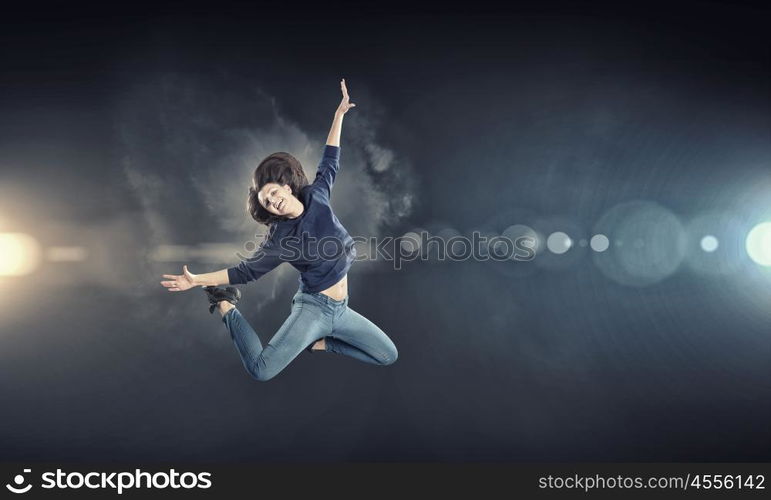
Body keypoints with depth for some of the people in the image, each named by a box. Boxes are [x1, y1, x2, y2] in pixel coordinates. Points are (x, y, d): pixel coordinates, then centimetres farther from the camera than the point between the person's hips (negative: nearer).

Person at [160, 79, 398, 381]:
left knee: (389, 356, 6)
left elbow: (329, 164, 13)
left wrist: (339, 114, 15)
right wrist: (198, 280, -13)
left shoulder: (316, 197, 1)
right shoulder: (280, 238, -10)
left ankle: (320, 342, 14)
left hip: (340, 309, 5)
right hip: (312, 307, -5)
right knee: (260, 370, -17)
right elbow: (246, 271, -5)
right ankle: (225, 306, 6)